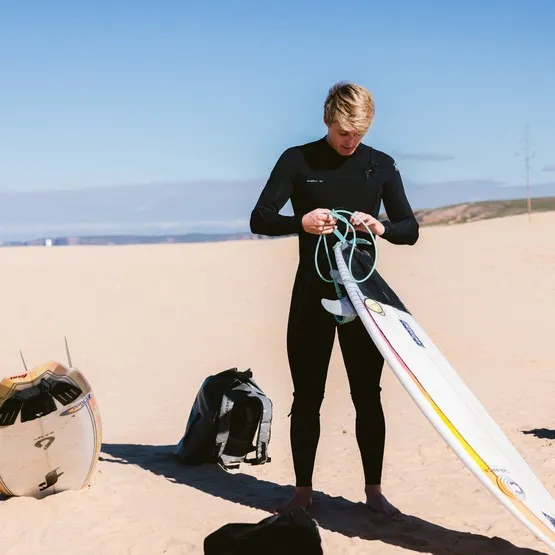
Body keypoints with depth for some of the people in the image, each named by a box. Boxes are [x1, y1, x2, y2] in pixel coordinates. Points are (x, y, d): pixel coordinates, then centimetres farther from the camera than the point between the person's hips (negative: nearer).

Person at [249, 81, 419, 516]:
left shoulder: (381, 166, 6)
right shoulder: (297, 161, -1)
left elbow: (410, 229, 7)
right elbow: (259, 220, -5)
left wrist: (381, 227, -15)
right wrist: (302, 223, -24)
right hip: (313, 293, -1)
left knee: (368, 395, 4)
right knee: (307, 396, 4)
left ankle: (374, 490, 15)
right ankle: (303, 491, 15)